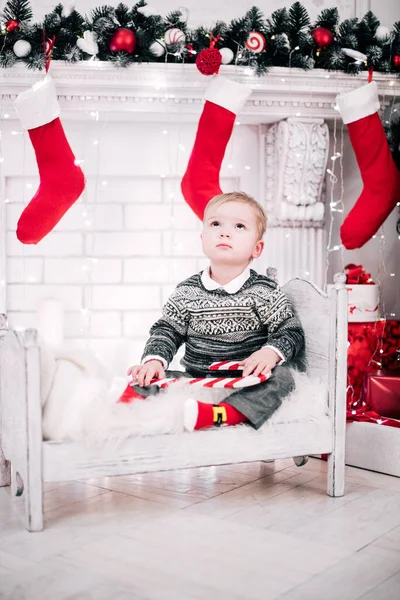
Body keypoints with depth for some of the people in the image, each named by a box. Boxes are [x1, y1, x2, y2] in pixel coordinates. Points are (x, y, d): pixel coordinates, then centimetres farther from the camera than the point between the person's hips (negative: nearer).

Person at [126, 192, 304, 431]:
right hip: (196, 380, 3)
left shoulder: (264, 292, -1)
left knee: (280, 376, -31)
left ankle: (218, 414, -51)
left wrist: (270, 353, -22)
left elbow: (292, 332, -2)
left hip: (246, 381, -2)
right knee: (148, 376, -12)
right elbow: (166, 330, 9)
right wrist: (154, 359, -10)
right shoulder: (187, 291, 5)